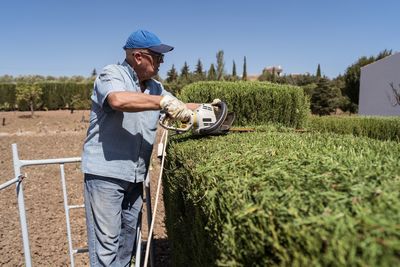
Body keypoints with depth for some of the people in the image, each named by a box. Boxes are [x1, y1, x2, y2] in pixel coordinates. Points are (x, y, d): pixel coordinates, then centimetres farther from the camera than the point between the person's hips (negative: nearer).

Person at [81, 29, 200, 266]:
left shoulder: (154, 87, 12)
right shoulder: (112, 74, -9)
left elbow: (182, 109, 20)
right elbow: (118, 100, -31)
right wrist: (163, 101, -30)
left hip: (136, 176, 7)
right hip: (105, 172, -7)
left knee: (128, 239, 18)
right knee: (106, 241, -1)